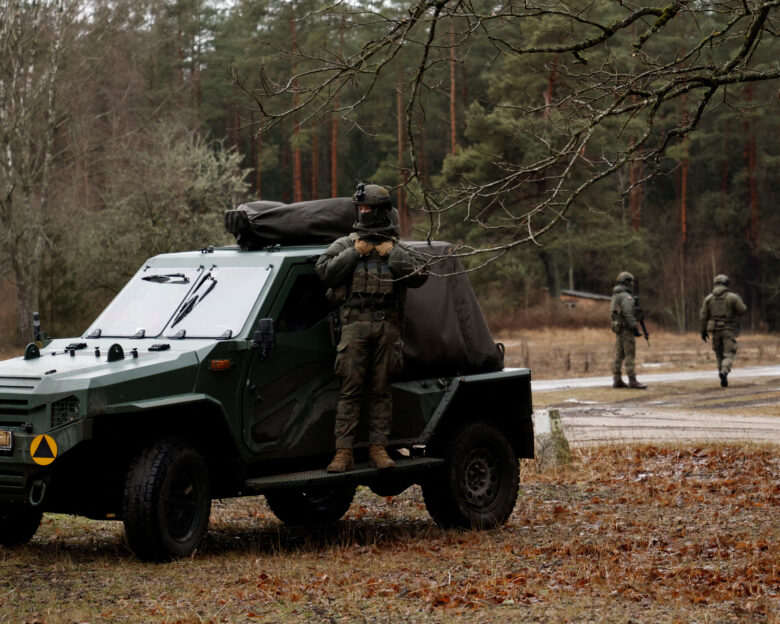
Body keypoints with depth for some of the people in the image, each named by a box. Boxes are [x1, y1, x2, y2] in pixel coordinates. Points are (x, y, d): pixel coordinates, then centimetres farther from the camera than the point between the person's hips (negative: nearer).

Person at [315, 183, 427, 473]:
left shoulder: (398, 247, 15)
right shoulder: (345, 244, 13)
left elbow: (419, 275, 0)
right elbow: (324, 271, -2)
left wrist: (392, 253, -4)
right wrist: (355, 253, -6)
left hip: (387, 328, 1)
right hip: (354, 326, -1)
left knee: (381, 391, 3)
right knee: (350, 390, -6)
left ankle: (378, 449, 6)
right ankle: (343, 452, -8)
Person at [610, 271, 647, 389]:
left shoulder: (616, 295, 15)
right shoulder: (626, 296, -15)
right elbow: (628, 314, -22)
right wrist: (635, 328, -19)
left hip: (618, 329, 9)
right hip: (626, 329, -9)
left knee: (619, 355, 7)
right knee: (630, 355, -7)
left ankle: (617, 380, 6)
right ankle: (632, 380, -8)